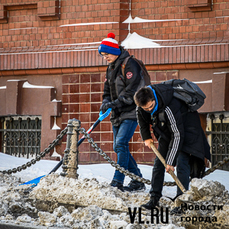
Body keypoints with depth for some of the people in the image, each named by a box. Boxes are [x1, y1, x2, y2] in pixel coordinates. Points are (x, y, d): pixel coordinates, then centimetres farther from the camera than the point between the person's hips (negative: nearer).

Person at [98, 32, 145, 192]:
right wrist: (106, 102, -2)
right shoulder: (111, 68, 16)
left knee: (121, 144, -19)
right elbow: (108, 90, 19)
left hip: (130, 113, -9)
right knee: (118, 147, 7)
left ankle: (118, 181, -21)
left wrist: (117, 103, -24)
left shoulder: (130, 65, -12)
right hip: (118, 114, 9)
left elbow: (132, 90, -19)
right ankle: (137, 180, 14)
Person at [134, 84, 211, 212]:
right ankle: (154, 199, 11)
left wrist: (170, 161, -33)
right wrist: (146, 137, 7)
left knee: (181, 162, -18)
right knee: (159, 162, 4)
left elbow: (177, 135, -36)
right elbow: (141, 118, 6)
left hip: (185, 128, -7)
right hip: (166, 130, 7)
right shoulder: (142, 103, -21)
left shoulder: (169, 108, -41)